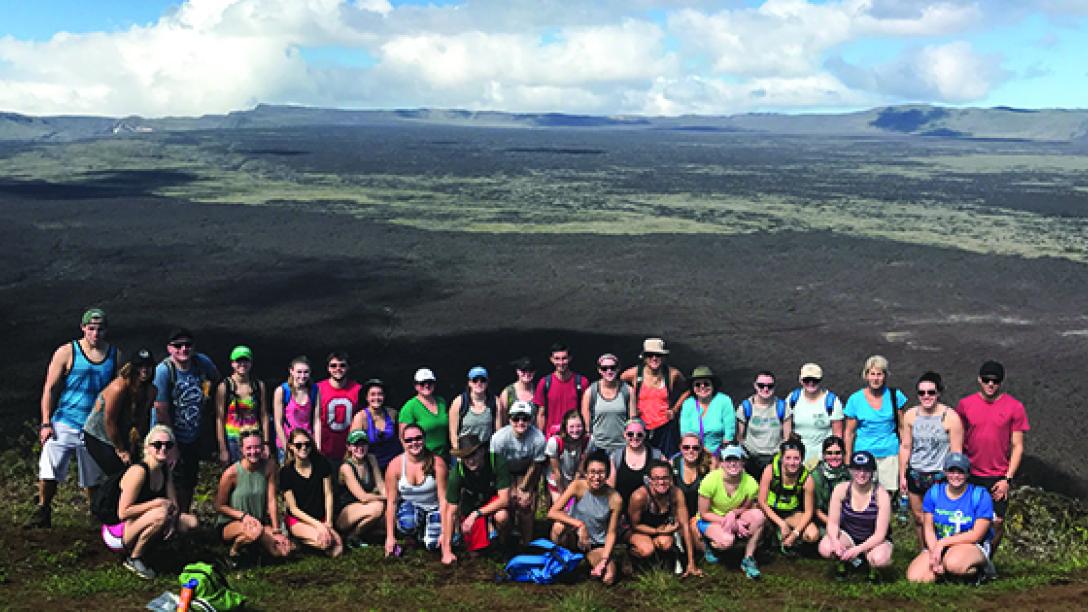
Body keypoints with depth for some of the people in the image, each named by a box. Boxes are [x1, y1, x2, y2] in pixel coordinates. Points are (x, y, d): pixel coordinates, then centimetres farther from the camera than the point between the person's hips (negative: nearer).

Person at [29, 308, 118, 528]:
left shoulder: (115, 356, 6)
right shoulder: (66, 352, 0)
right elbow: (50, 388, 1)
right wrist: (46, 423, -6)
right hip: (64, 424, -1)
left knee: (93, 478, 7)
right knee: (49, 471, -10)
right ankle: (42, 511, 5)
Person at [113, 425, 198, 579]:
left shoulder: (165, 471, 4)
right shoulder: (138, 471, -21)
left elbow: (174, 505, 4)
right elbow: (123, 513, -26)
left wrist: (173, 520, -17)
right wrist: (157, 503, -24)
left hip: (141, 526, 8)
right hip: (118, 533, -8)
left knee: (191, 522, -1)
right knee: (160, 514, -33)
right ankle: (133, 559, -13)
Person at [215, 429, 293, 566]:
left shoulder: (269, 466, -8)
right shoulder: (231, 473, -17)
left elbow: (271, 500, -7)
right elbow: (219, 506, -8)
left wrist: (276, 531, -10)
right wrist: (243, 515, -21)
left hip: (260, 521, 5)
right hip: (230, 524, -5)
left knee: (283, 550, -17)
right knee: (255, 530, -39)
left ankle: (253, 544, 15)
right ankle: (233, 553, -6)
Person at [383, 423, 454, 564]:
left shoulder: (437, 463, -18)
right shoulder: (395, 465, -14)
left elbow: (443, 500, -18)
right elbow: (391, 502, -10)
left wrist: (444, 534, -22)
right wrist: (390, 537, -13)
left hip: (433, 508, 0)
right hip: (409, 505, 0)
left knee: (433, 545, -21)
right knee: (407, 524, -35)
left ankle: (423, 531, 16)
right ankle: (410, 535, 4)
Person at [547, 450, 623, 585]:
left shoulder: (615, 499, -19)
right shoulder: (578, 486, -20)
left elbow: (611, 532, -9)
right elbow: (552, 512, -25)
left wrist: (604, 560, -20)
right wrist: (580, 525, -35)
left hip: (597, 544, 0)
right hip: (574, 538, 0)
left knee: (608, 579, -23)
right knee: (559, 526, -34)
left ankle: (589, 559, 11)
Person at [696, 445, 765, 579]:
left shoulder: (751, 483, -18)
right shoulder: (710, 481, -24)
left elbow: (746, 507, 0)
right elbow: (703, 513, -15)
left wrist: (733, 513, -24)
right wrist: (733, 523, -24)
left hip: (735, 519, 3)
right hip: (709, 521, -3)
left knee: (758, 515, -25)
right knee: (727, 540, -34)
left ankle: (748, 559, -11)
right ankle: (708, 545, 3)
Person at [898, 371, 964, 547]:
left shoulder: (950, 417, -9)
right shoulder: (910, 415, 3)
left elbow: (956, 452, -7)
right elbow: (905, 447, 8)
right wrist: (902, 475, 8)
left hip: (940, 475, -4)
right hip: (915, 475, 4)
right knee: (919, 518, 13)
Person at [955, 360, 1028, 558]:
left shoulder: (1014, 407, -2)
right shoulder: (965, 404, 1)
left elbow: (1017, 446, 0)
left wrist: (1007, 479, -6)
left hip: (999, 477, -1)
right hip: (970, 475, 1)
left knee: (997, 522, -1)